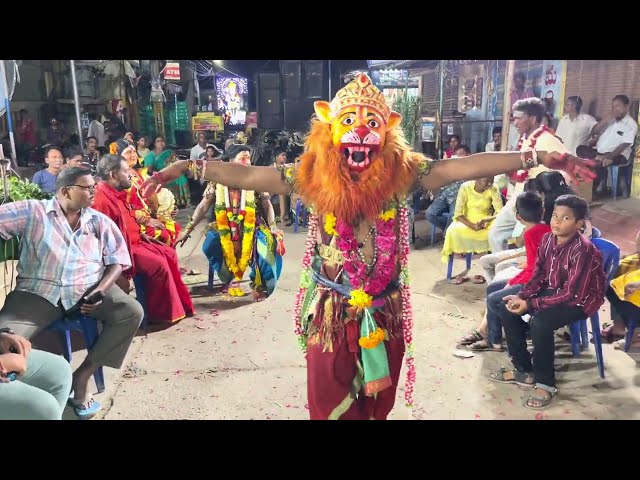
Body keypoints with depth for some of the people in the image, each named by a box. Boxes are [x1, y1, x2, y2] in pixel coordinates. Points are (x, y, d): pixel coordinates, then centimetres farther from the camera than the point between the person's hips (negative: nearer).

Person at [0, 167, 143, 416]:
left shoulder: (100, 221, 10)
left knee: (132, 311, -21)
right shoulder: (32, 211, 5)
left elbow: (117, 260, 6)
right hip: (38, 292, -2)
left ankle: (83, 374, -11)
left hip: (88, 289, 3)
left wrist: (101, 290, -10)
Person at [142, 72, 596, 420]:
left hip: (385, 313, 1)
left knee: (377, 403, 21)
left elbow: (467, 166, -13)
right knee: (331, 404, 15)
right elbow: (246, 175, -8)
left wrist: (539, 157, -19)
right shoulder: (312, 176, -8)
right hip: (331, 312, 0)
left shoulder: (404, 173, -8)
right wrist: (186, 167, -12)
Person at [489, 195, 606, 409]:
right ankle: (523, 370, 9)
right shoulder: (548, 239, -5)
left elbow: (571, 294, -28)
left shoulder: (583, 250, -27)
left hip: (580, 300, -8)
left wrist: (531, 304, -27)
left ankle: (546, 383, -10)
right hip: (552, 290, 8)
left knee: (539, 323, -32)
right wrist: (522, 296, -14)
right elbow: (539, 275, 3)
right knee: (507, 307, -3)